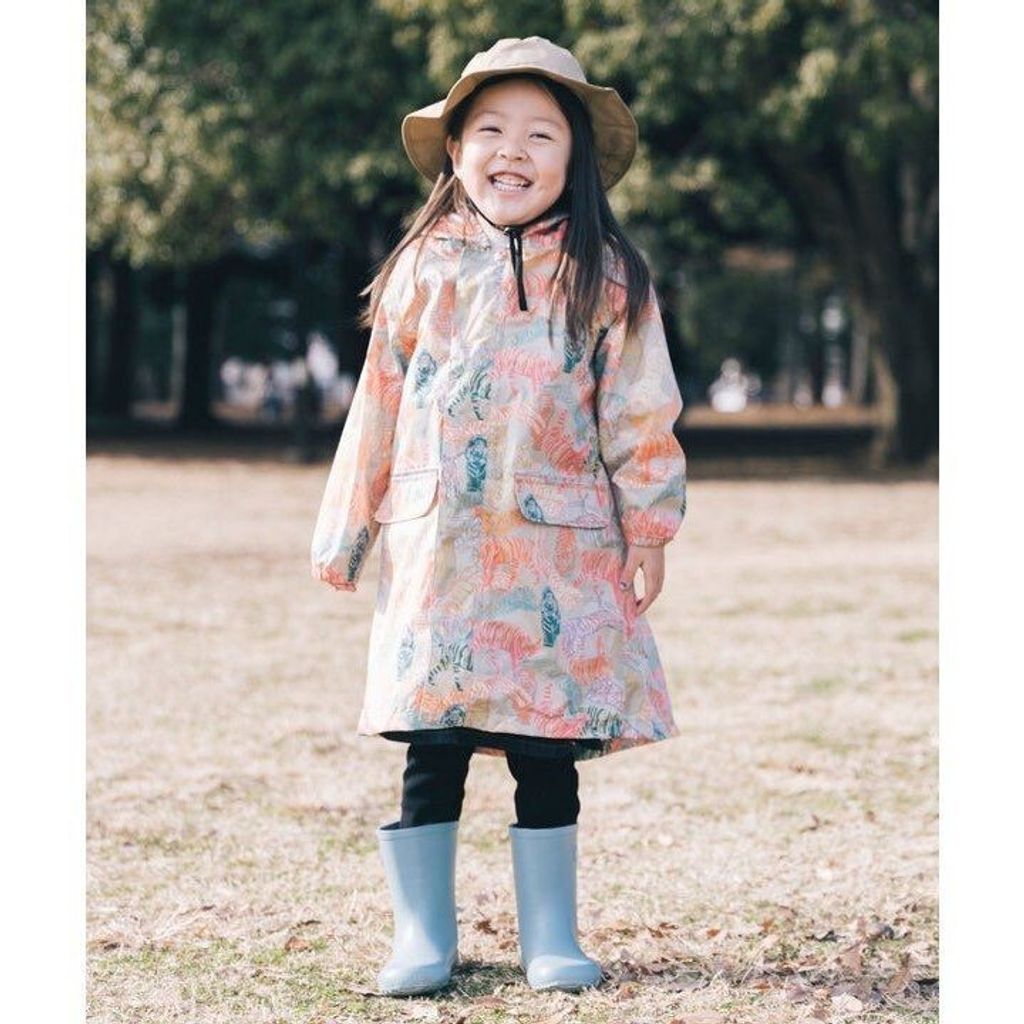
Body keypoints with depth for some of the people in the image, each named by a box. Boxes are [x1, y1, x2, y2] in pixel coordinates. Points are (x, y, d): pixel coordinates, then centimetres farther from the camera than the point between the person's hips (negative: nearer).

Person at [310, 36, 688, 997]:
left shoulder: (605, 278, 2)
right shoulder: (424, 269, 6)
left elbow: (639, 413, 5)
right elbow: (379, 404, 11)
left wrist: (647, 530, 4)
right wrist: (345, 536, 14)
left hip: (560, 552, -1)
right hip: (437, 549, 1)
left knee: (548, 757, 4)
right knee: (430, 755, 3)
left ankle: (550, 936, 15)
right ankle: (422, 936, 13)